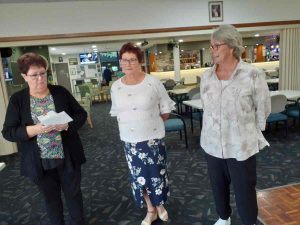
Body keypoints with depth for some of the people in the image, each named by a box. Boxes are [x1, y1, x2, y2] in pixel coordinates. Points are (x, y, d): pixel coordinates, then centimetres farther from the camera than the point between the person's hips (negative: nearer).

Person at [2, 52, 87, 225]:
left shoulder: (60, 92, -3)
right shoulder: (17, 99, -4)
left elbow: (81, 115, 0)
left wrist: (66, 125, -20)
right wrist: (36, 129, -23)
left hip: (68, 157, 0)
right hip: (40, 162, 0)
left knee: (73, 193, 15)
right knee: (51, 198, 18)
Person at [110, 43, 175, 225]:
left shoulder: (153, 82, -10)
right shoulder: (116, 87, 0)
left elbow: (166, 109, -2)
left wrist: (153, 123, 0)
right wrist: (128, 124, 6)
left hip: (153, 137, -3)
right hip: (130, 139, 3)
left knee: (157, 173, 10)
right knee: (139, 176, 13)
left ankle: (160, 205, 39)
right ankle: (151, 210, 35)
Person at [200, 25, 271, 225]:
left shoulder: (253, 75, -14)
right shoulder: (206, 76, 0)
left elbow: (263, 109, -4)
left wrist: (252, 134, 2)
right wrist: (212, 131, 13)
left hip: (241, 146, -4)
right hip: (212, 144, 4)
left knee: (244, 191, 12)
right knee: (218, 187, 21)